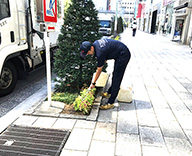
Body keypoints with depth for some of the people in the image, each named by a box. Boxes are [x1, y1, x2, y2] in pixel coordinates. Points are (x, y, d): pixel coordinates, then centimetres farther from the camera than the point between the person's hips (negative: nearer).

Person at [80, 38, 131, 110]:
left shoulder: (100, 52, -27)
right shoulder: (95, 43, -3)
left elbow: (99, 70, -17)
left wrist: (93, 83, -7)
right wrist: (104, 60, 10)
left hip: (123, 55, -10)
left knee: (116, 79, -11)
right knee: (115, 75, 21)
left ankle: (110, 103, -8)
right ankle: (109, 93, 37)